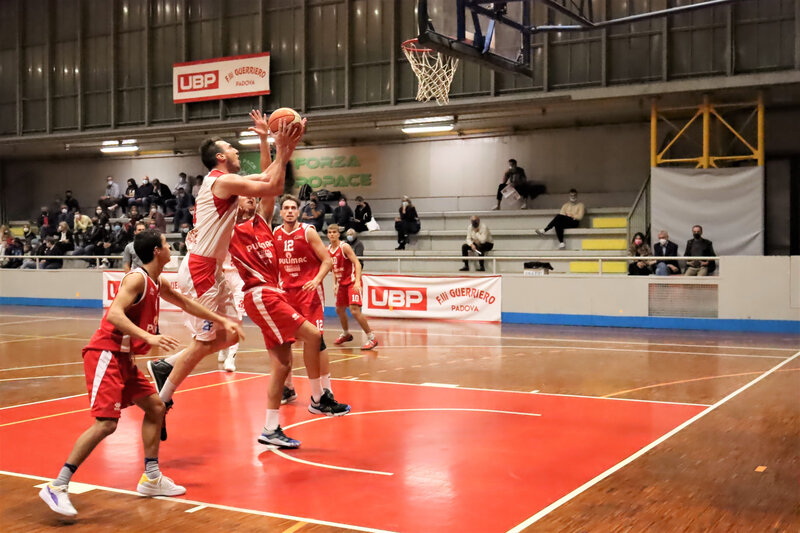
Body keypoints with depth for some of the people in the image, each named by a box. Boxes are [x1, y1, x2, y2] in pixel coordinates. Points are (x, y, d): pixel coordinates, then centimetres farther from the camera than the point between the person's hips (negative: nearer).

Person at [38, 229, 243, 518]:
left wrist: (222, 320, 27)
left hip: (123, 358, 10)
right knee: (106, 423, -18)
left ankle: (151, 478, 20)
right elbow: (114, 314, -27)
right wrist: (149, 337, -36)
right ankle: (57, 487, -12)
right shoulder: (137, 278, -14)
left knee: (155, 407, 13)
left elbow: (187, 304, 27)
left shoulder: (158, 283, 14)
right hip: (105, 355, -10)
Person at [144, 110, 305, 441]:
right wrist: (282, 150, -11)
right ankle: (161, 402, 6)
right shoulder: (222, 181, -14)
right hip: (200, 270, -10)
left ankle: (164, 367, 16)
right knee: (203, 342, -5)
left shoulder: (226, 181, 15)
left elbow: (266, 177, 25)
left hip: (213, 271, 10)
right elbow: (273, 188, -20)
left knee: (230, 335, 9)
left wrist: (265, 139, 18)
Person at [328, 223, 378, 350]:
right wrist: (335, 284, 11)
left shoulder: (344, 247, -15)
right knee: (339, 310, 19)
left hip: (352, 282, -8)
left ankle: (371, 338, -14)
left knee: (354, 310, -21)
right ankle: (346, 334, 43)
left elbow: (357, 263, -20)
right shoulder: (328, 250, 7)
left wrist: (357, 281, -30)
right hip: (342, 283, 8)